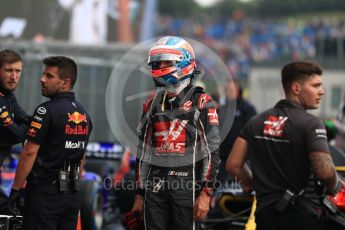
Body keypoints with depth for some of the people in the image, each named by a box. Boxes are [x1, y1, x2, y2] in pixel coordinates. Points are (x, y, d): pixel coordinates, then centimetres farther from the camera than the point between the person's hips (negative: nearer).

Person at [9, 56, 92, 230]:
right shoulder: (83, 114, 12)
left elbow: (30, 153, -15)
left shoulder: (47, 110, -13)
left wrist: (16, 188, -10)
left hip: (44, 193, -8)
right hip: (72, 195, 8)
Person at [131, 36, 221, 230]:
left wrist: (205, 193, -14)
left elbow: (212, 152, -7)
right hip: (156, 186, 5)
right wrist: (140, 193, 14)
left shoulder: (201, 103, -3)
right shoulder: (153, 105, 15)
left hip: (186, 184, -5)